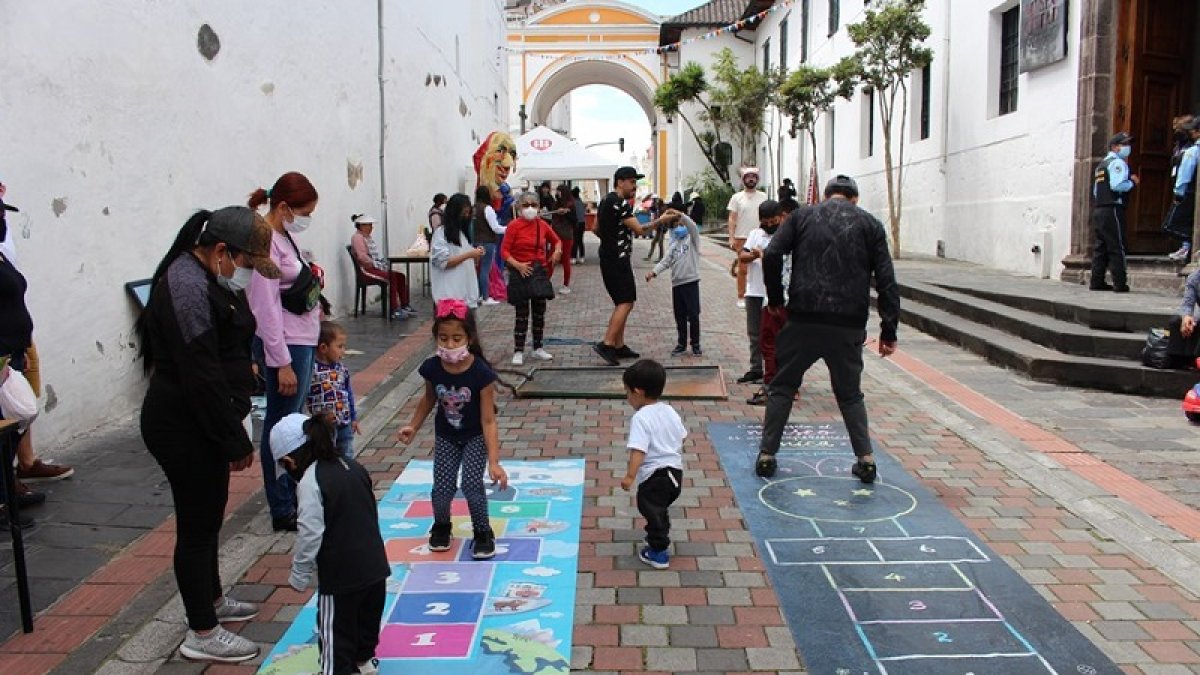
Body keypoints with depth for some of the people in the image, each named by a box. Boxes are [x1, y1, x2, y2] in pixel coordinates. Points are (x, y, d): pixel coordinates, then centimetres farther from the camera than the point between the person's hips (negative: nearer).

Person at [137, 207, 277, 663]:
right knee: (197, 525, 2)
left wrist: (233, 429, 18)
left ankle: (212, 600, 41)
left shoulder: (208, 279, 9)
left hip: (199, 423, 10)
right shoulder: (188, 289, -24)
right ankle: (202, 635, 16)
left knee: (207, 517, 23)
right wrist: (236, 441, -18)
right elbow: (201, 378, -26)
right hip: (183, 428, -10)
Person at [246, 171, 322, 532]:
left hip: (302, 339, 10)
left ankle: (294, 498, 32)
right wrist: (282, 363, -21)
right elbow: (267, 308, -21)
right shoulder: (266, 243, -19)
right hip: (285, 345, -10)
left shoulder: (283, 237, 9)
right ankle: (282, 512, 11)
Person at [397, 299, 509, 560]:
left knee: (472, 485, -14)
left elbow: (488, 420, -27)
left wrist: (494, 462, -31)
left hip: (476, 436, -3)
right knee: (442, 489, 0)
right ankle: (441, 526, 33)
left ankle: (483, 532, 13)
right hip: (445, 436, 3)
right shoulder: (432, 368, -19)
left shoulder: (481, 373, -30)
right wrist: (413, 426, 3)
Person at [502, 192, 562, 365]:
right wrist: (518, 265, -23)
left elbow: (556, 240, 20)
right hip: (522, 273, -5)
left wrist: (557, 251, 0)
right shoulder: (514, 226, -10)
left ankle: (538, 348, 25)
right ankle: (518, 352, 6)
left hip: (540, 272, 5)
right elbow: (504, 251, -12)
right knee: (522, 314, -1)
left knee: (539, 312, 12)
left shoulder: (542, 225, 4)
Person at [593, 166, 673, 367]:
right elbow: (639, 229, -19)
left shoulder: (606, 201, 16)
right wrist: (659, 221, -13)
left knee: (623, 303, 14)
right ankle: (606, 344, -18)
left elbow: (596, 228, 24)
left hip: (608, 258, 10)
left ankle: (619, 345, 16)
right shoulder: (620, 203, -15)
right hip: (618, 259, -10)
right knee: (626, 302, -12)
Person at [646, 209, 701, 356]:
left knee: (693, 315, -1)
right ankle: (681, 344, 20)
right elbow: (666, 261, 12)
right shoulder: (674, 244, 16)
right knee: (679, 316, 10)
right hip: (676, 283, 5)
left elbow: (693, 227, -20)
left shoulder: (692, 239, 1)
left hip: (691, 281, -5)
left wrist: (680, 215, -30)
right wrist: (654, 272, -3)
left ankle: (695, 344, 10)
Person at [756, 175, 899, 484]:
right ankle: (866, 459, 13)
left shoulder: (802, 216, 10)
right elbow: (886, 281, 4)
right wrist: (888, 331, 5)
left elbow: (772, 255, -3)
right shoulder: (870, 224, 10)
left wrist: (775, 298, 9)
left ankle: (766, 455, 14)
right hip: (849, 325, 1)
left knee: (782, 388, 14)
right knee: (850, 394, 18)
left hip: (803, 320, -1)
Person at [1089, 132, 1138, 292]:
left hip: (1098, 210, 9)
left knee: (1101, 248, 9)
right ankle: (1120, 284, -6)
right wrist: (1132, 182, -5)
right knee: (1117, 248, -7)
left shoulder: (1101, 164, 22)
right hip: (1112, 210, -9)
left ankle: (1097, 282, 9)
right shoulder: (1117, 162, -7)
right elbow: (1116, 185, -21)